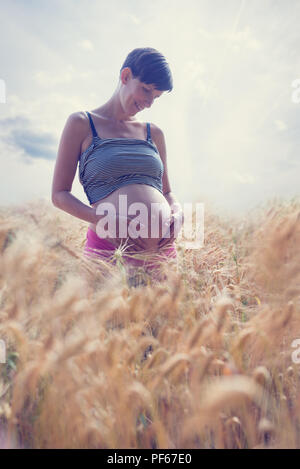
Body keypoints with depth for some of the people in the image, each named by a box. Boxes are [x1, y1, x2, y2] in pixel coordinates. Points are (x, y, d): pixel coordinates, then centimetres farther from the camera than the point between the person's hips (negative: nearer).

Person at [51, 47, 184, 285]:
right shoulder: (81, 124, 4)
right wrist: (103, 220, -15)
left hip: (164, 249, 5)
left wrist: (177, 213, -1)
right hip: (109, 248, -4)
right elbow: (59, 194, 1)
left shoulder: (154, 133, 17)